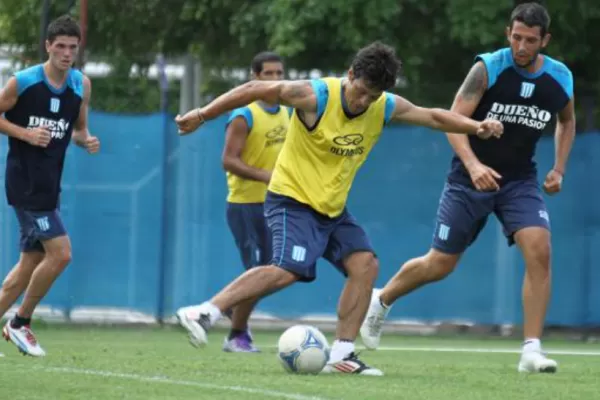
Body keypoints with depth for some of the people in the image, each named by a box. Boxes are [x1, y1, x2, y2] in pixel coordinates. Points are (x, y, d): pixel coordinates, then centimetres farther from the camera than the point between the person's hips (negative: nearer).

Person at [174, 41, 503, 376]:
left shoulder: (387, 108, -2)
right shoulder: (315, 96, -20)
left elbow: (433, 116, 9)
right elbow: (254, 91, -15)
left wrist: (475, 127, -5)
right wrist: (202, 116, -15)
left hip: (333, 208, 7)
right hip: (293, 200, -7)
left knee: (366, 265, -7)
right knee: (289, 269, -26)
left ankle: (342, 355, -3)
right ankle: (203, 313, -26)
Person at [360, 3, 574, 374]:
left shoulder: (560, 79, -4)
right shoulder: (488, 68, -17)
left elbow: (567, 121, 18)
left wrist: (559, 169, 5)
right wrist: (473, 165, -35)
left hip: (521, 180, 2)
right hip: (471, 178, -2)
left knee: (539, 250, -21)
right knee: (439, 265, 5)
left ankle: (532, 351, -18)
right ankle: (381, 301, 35)